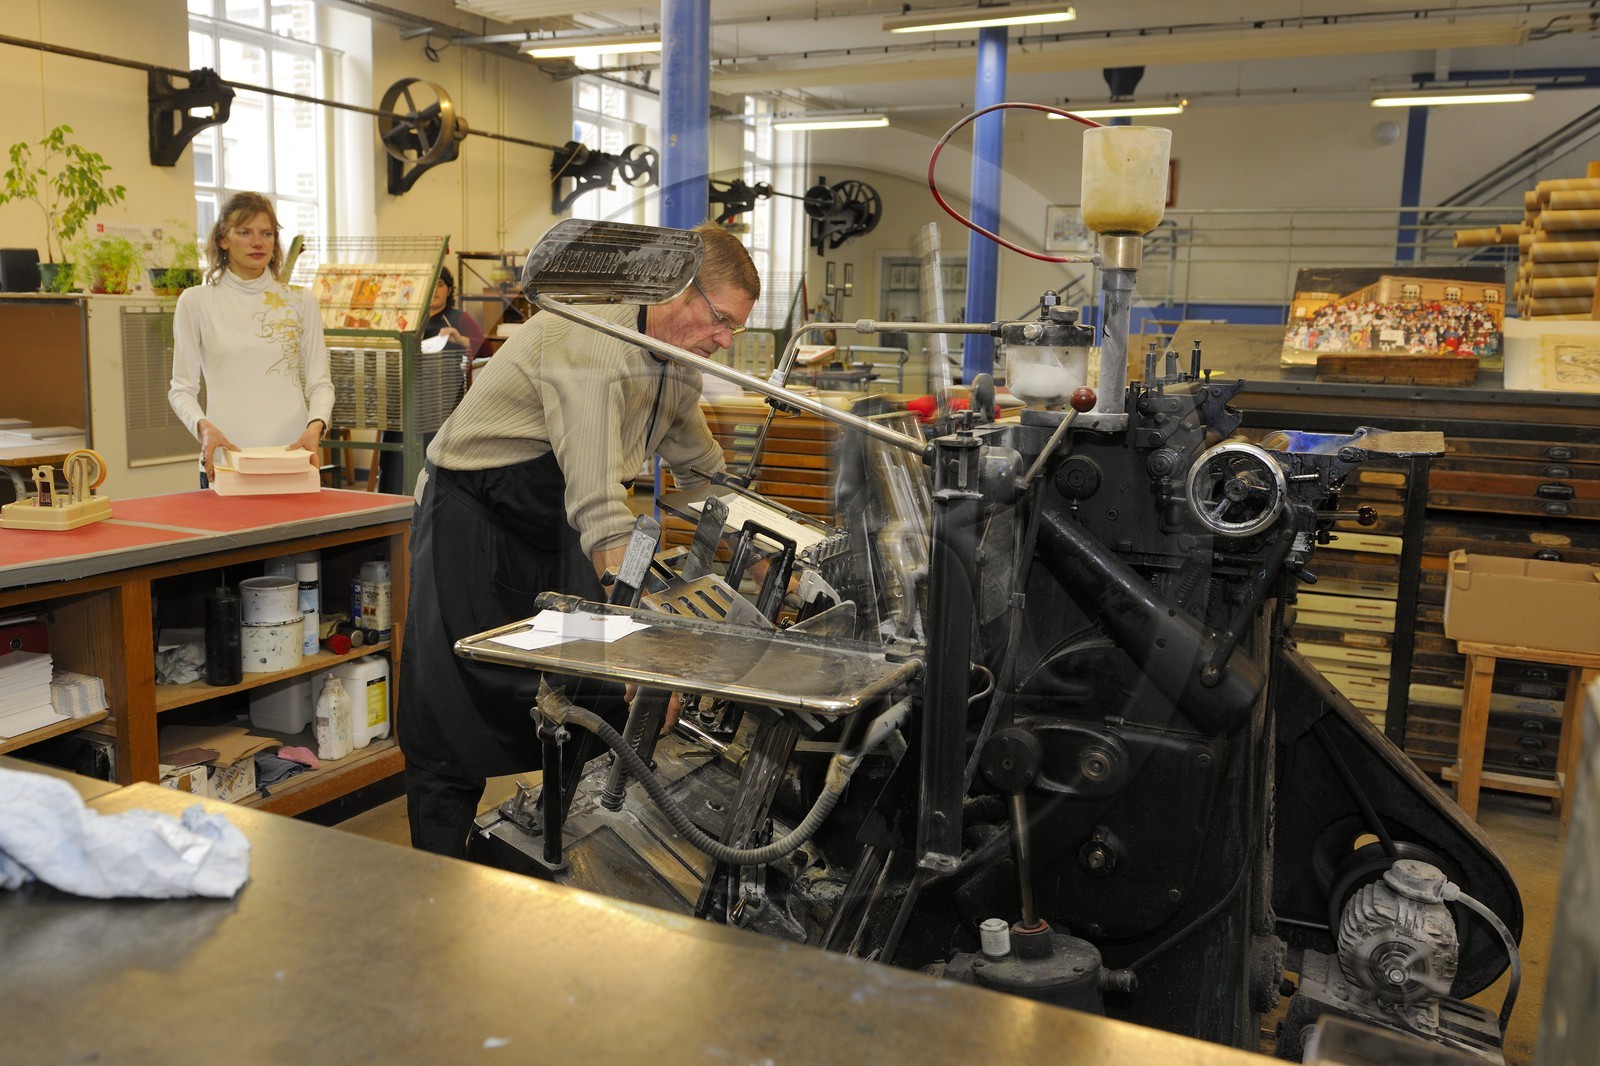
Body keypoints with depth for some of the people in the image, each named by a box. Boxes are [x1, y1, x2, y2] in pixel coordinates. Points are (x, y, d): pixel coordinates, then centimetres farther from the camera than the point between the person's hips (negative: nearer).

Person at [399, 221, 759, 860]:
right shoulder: (592, 342, -30)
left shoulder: (679, 373, 0)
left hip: (552, 527, 8)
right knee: (455, 716, -4)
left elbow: (705, 472, 18)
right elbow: (599, 507, -39)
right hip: (471, 516, -7)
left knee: (604, 699, 1)